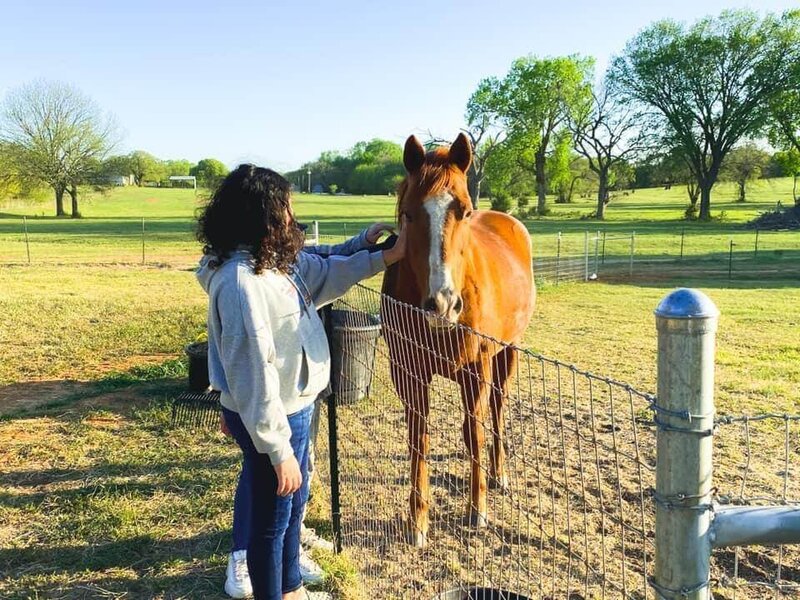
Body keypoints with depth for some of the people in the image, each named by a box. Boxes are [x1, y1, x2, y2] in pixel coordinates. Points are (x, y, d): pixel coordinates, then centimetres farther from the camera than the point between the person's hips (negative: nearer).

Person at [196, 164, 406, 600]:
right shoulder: (241, 282, -29)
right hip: (272, 418, -10)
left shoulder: (278, 258, -1)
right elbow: (253, 376, -28)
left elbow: (325, 274, 18)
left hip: (295, 407, 10)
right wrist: (279, 452, -23)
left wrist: (388, 257, 13)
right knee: (272, 518, 12)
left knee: (294, 504, 27)